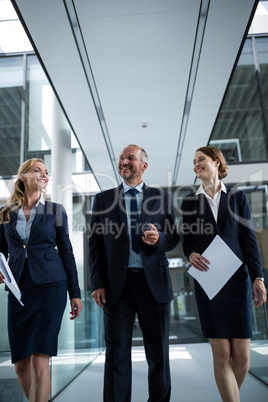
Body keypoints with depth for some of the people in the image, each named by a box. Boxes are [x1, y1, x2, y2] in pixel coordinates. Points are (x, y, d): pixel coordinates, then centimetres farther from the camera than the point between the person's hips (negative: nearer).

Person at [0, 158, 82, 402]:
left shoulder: (56, 211, 5)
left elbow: (66, 252, 6)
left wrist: (75, 293, 3)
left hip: (51, 285, -2)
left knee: (40, 360, -8)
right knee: (21, 365, 8)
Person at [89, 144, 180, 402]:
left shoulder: (161, 197, 8)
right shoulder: (103, 199, 8)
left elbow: (173, 238, 9)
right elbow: (96, 244, 5)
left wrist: (159, 238, -15)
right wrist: (97, 284, -3)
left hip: (153, 283, 1)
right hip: (118, 285, 0)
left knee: (158, 354, 12)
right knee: (116, 354, 7)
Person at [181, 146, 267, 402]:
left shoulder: (237, 197, 9)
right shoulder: (190, 201, 10)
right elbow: (187, 240, 11)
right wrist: (191, 255, -12)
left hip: (237, 278, 0)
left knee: (242, 355, 0)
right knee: (221, 354, -2)